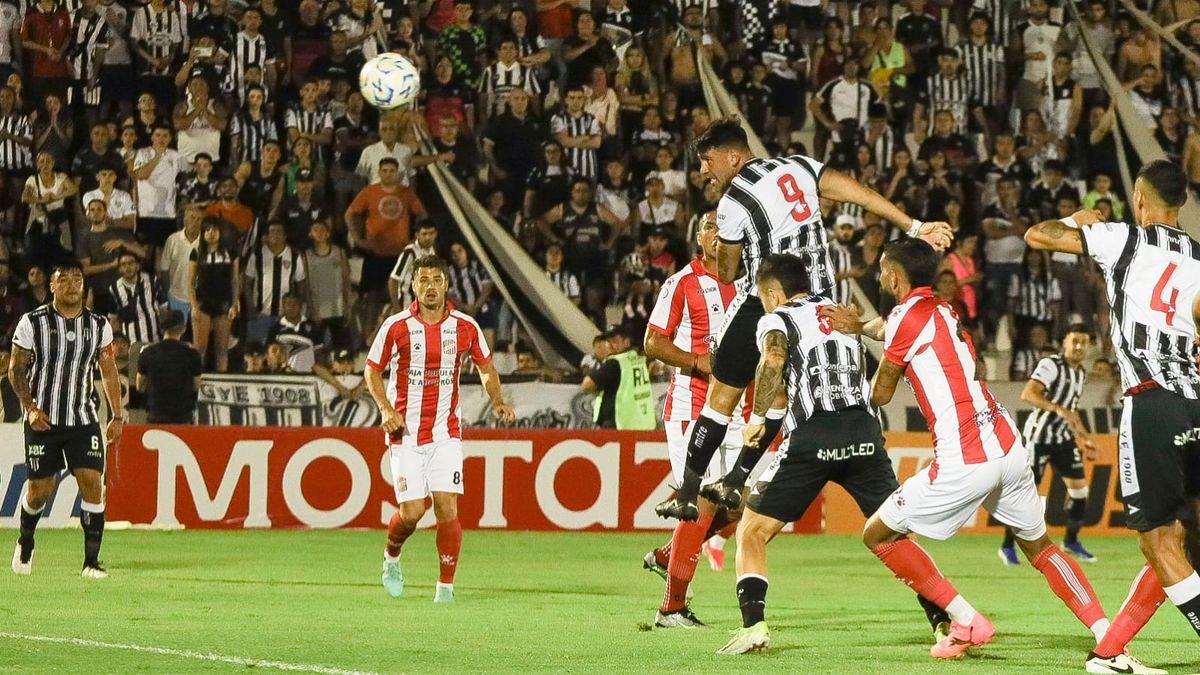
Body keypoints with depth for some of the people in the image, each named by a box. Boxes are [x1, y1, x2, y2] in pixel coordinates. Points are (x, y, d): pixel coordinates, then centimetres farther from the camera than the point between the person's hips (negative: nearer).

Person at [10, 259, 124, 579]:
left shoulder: (99, 325, 4)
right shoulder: (32, 323, -4)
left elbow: (109, 372, 12)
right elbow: (16, 369, 1)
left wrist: (117, 416, 7)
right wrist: (30, 408, -11)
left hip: (84, 419, 2)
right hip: (43, 420, -2)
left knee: (92, 483, -12)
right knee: (40, 488, 4)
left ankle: (92, 561, -7)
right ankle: (25, 543, 35)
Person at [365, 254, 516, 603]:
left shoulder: (465, 327, 0)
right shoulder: (396, 326, -6)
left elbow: (486, 367, 16)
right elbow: (372, 370, 5)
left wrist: (497, 400, -2)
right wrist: (386, 409, -10)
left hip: (446, 432, 1)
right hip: (405, 430, -1)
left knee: (447, 506, -10)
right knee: (412, 512, -7)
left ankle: (446, 584, 1)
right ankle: (391, 555, 26)